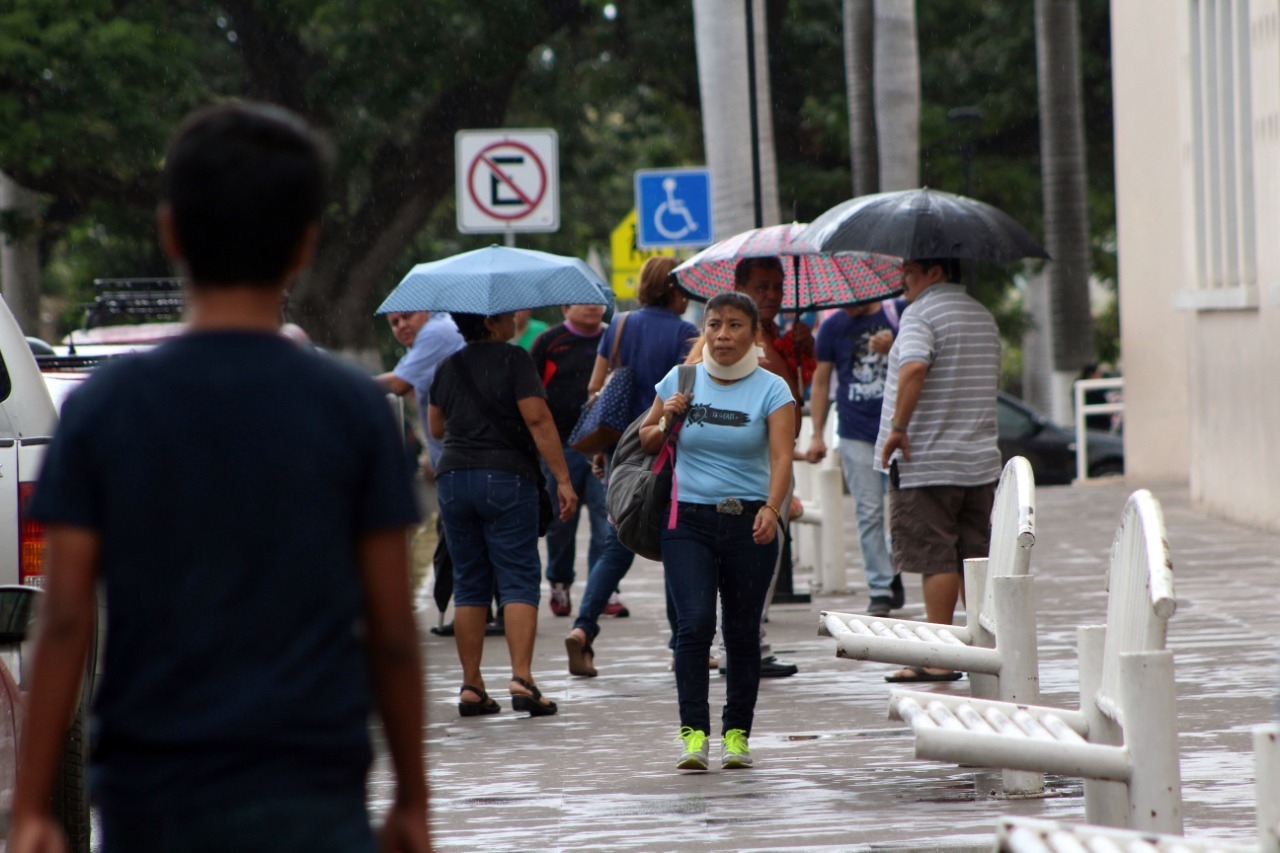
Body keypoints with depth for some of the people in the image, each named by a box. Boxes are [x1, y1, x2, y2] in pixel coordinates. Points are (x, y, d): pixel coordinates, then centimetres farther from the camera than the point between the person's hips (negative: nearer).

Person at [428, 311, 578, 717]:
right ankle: (521, 677, -15)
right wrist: (563, 479, -13)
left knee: (469, 584, 10)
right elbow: (538, 419, -14)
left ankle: (471, 687, 7)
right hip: (508, 478, -5)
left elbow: (436, 427, 20)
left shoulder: (448, 368, 10)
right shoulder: (514, 360, -6)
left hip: (454, 478, 5)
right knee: (519, 580, -3)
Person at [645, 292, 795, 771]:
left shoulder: (771, 390, 0)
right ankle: (693, 731, -15)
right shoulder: (680, 381, 7)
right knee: (695, 622, -14)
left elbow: (782, 456, -13)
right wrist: (666, 421, -5)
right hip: (688, 520, 1)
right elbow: (646, 441, 18)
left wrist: (772, 509, -30)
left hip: (749, 523, -1)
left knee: (742, 630, 5)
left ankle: (737, 731, 16)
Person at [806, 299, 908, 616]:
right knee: (869, 514, -2)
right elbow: (821, 380, 13)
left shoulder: (900, 313, 2)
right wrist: (817, 434, 8)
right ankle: (880, 591, 2)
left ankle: (892, 574, 18)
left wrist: (893, 349, -15)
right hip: (857, 434, 1)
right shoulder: (832, 327, 8)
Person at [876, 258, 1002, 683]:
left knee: (935, 557, -6)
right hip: (980, 460, 7)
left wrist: (898, 428, -23)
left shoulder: (921, 313, -10)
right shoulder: (984, 317, 16)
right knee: (975, 559, 11)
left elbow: (914, 367, -27)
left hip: (927, 461, -7)